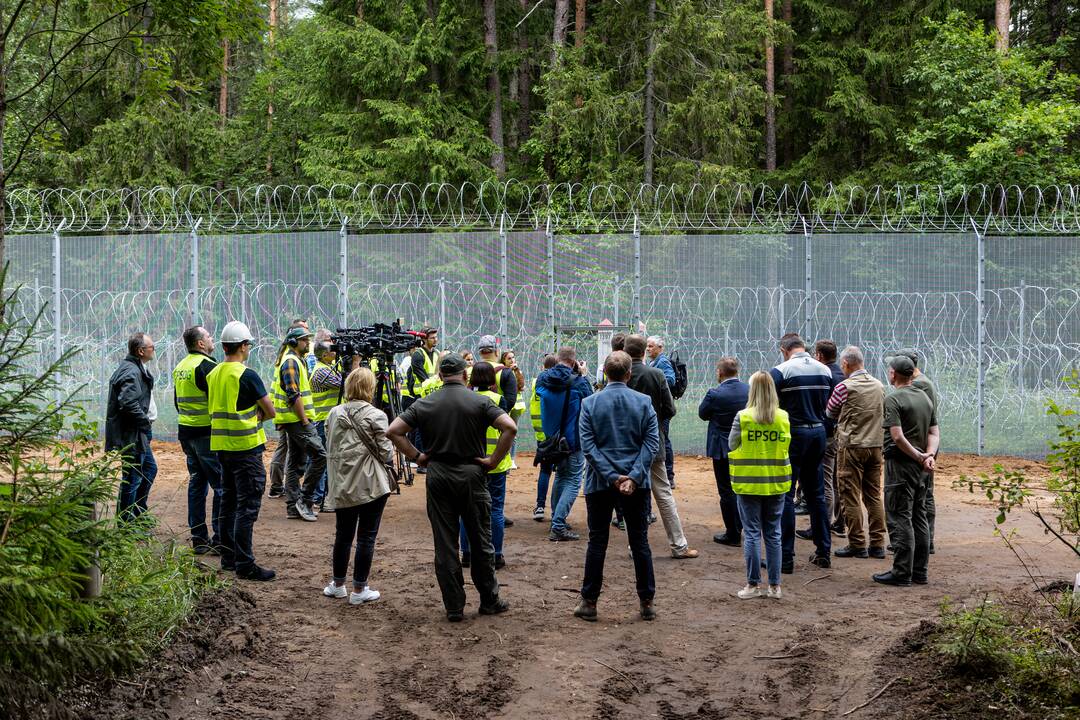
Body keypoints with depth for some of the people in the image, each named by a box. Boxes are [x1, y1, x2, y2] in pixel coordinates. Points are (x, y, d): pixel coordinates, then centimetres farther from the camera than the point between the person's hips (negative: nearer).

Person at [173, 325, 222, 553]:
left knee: (197, 484, 13)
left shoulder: (180, 367, 13)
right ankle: (219, 540, -6)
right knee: (221, 485, -4)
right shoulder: (206, 365, -15)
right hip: (207, 433, -9)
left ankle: (199, 539, 15)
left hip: (185, 431, 9)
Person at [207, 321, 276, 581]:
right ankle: (245, 565, -7)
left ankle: (229, 557, 22)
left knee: (229, 501, 16)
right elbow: (270, 411, -9)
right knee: (247, 506, -6)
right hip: (245, 447, -8)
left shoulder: (213, 374, 9)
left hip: (221, 445, 8)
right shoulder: (247, 376, -14)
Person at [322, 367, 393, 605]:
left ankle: (338, 584, 25)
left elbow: (329, 449, 10)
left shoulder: (334, 414, 4)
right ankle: (359, 590, 5)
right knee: (366, 537, 2)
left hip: (341, 485, 5)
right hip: (370, 484, -5)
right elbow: (385, 453, -9)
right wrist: (390, 449, 12)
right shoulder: (375, 416, -10)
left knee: (343, 535, 15)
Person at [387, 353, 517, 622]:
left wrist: (416, 456, 1)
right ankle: (489, 601, 17)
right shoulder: (479, 401, -3)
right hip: (472, 475, -1)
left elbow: (393, 431, -5)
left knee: (445, 544, 5)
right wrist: (494, 460, -8)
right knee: (480, 542, 10)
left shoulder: (425, 404, 2)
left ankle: (454, 607, 5)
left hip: (438, 476, 1)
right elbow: (510, 427, -16)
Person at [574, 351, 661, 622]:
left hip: (600, 484, -1)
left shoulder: (589, 403, -5)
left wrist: (612, 476, -13)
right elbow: (651, 443, -10)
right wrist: (634, 476, -14)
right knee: (640, 542, 8)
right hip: (637, 484, 1)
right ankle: (647, 603, 11)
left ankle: (589, 603, 10)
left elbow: (587, 445, -11)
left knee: (597, 542, 7)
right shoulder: (644, 402, -3)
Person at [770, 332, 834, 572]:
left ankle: (785, 557, -3)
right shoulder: (825, 371, 6)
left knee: (785, 496, -1)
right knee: (816, 494, 16)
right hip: (819, 433, 6)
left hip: (793, 435, -6)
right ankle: (823, 552, 20)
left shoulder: (780, 372, -12)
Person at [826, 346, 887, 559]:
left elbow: (830, 413, 3)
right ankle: (877, 544, 10)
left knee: (851, 498, 0)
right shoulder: (879, 386, 7)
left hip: (852, 446, -6)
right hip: (875, 445, 6)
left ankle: (857, 545, 1)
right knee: (874, 496, 10)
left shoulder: (845, 387, -11)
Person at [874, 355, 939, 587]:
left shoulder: (893, 399, -12)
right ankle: (920, 572, 15)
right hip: (921, 468, 8)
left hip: (901, 463, -8)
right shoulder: (925, 398, 13)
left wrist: (920, 458, -14)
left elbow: (897, 436, -20)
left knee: (899, 518, -5)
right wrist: (928, 455, -6)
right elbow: (934, 433, 8)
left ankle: (902, 572, -7)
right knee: (919, 517, 12)